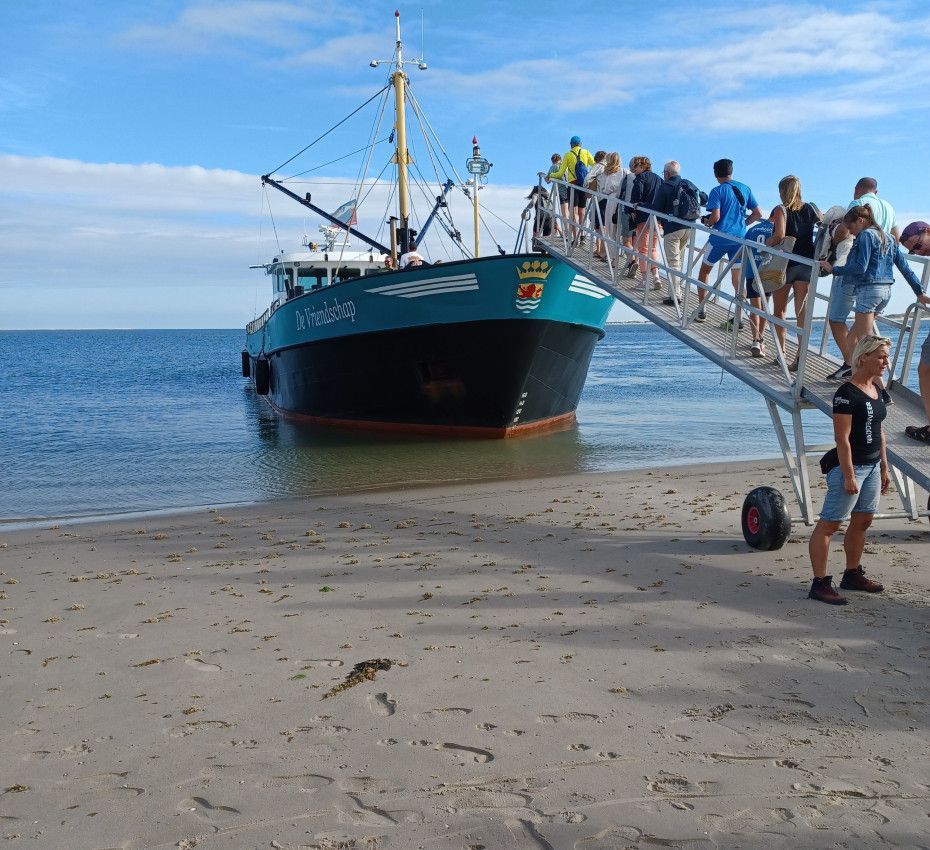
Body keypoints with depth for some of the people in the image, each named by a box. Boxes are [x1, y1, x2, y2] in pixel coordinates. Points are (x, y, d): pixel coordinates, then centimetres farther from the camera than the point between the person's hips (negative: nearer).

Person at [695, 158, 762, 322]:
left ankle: (701, 310, 18)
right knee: (738, 279, 8)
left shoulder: (717, 191, -9)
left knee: (704, 271, 16)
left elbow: (715, 217, -19)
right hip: (740, 238, 4)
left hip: (720, 238, -4)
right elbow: (758, 214, 7)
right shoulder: (745, 189, 6)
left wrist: (706, 222, 2)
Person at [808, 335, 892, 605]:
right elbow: (842, 438, -20)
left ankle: (852, 575, 30)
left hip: (872, 466, 10)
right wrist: (849, 476, -21)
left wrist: (884, 467, 19)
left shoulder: (875, 390, 11)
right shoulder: (847, 394, -17)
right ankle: (820, 583, -4)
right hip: (850, 466, -10)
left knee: (862, 521, 17)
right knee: (829, 524, -6)